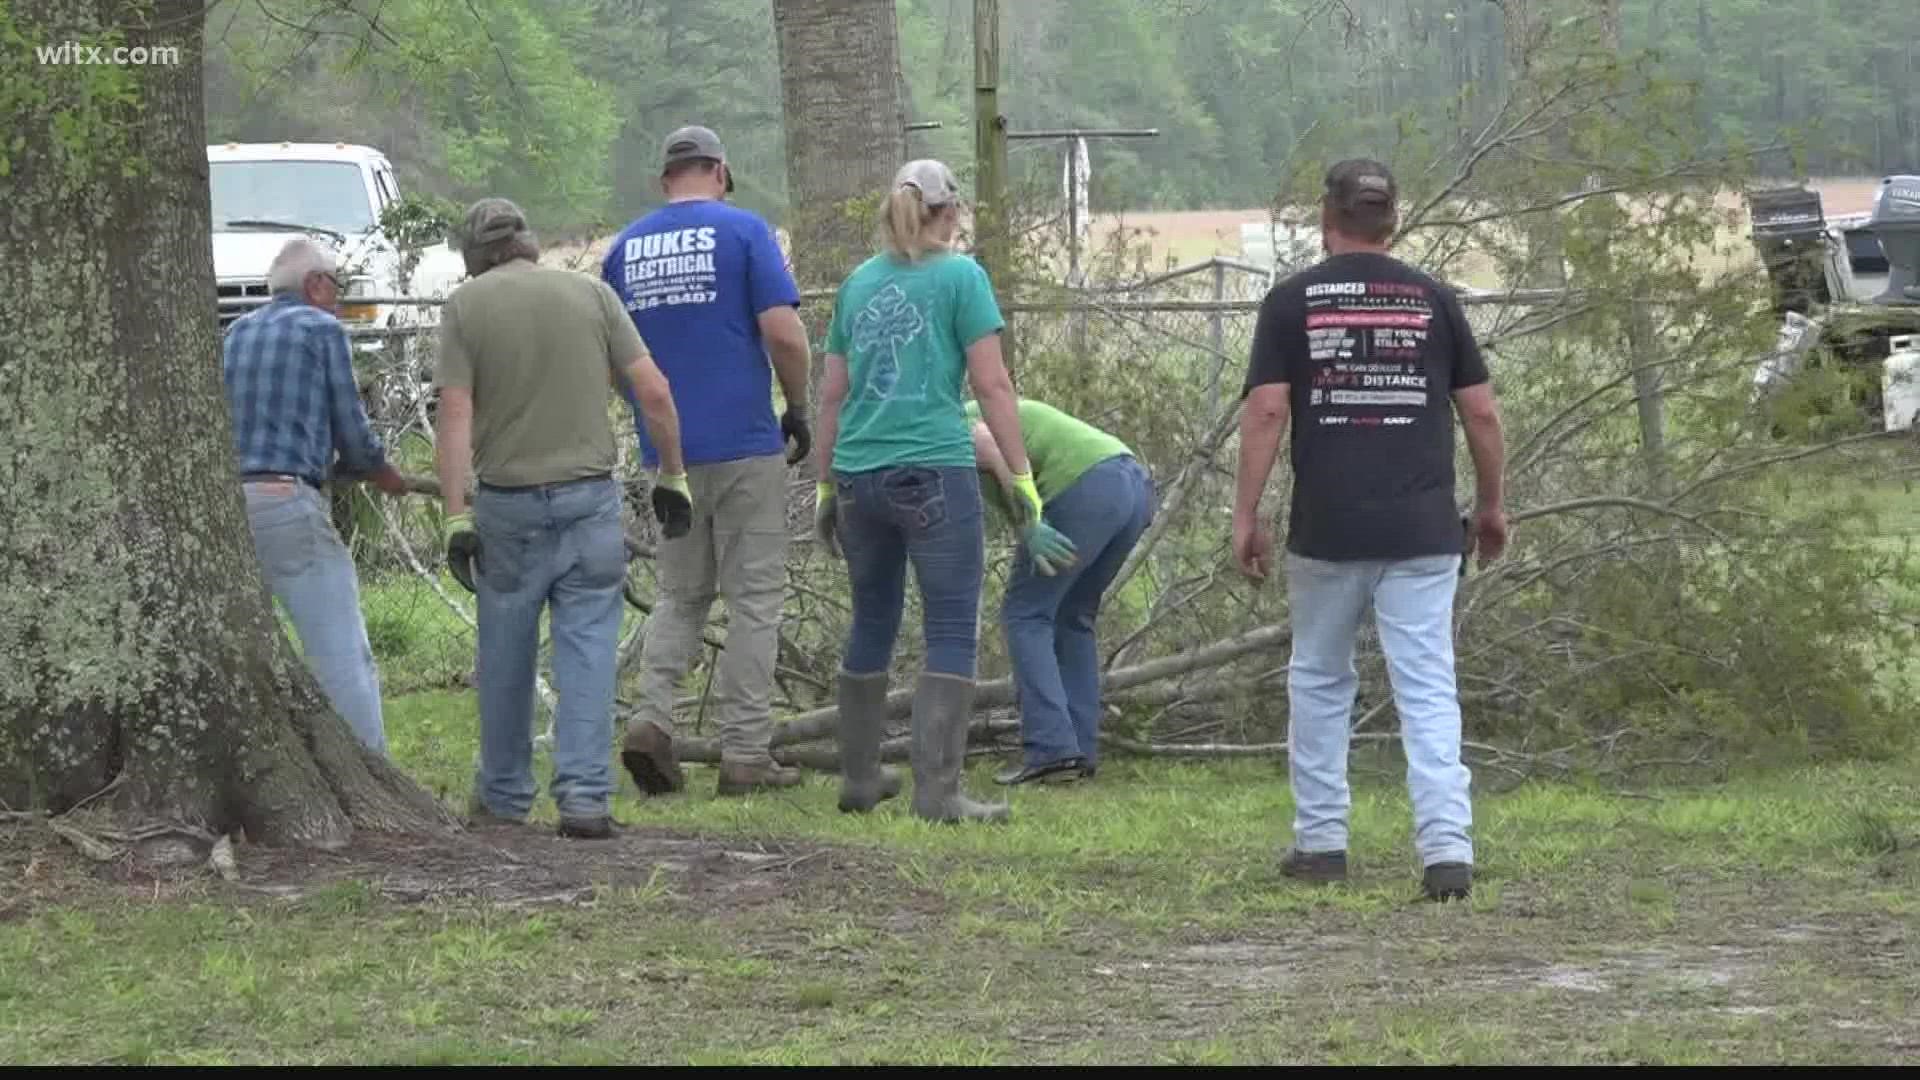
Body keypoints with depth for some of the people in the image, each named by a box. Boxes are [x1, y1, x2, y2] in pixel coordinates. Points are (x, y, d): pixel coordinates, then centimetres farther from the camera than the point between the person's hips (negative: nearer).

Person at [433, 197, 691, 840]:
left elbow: (455, 417, -8)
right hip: (590, 495, 0)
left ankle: (504, 794, 23)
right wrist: (672, 477, 10)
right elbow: (653, 392, 0)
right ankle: (584, 797, -8)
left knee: (505, 652, 12)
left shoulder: (465, 306, -1)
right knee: (587, 646, 0)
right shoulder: (590, 293, 4)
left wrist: (456, 517, -8)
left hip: (507, 501, 0)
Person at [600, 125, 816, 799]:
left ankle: (651, 717, -4)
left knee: (680, 597, 16)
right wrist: (798, 407, 1)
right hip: (745, 447, -4)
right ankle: (744, 755, 2)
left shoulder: (624, 248, 8)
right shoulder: (742, 231, -6)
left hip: (666, 453, 4)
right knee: (754, 599, 3)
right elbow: (783, 332, -13)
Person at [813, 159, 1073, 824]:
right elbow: (992, 386, -6)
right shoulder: (959, 276, -2)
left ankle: (859, 780, 26)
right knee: (953, 635, -2)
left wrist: (827, 486, 22)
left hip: (860, 474, 6)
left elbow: (832, 394, 15)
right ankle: (937, 790, -9)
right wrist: (1022, 480, -3)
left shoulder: (859, 283, 13)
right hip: (934, 472, -5)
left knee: (871, 627, 18)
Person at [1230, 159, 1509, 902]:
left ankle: (1321, 841, 19)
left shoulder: (1292, 301, 1)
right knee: (1428, 691, -3)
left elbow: (1267, 411, -6)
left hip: (1325, 529, -1)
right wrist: (1491, 506, 19)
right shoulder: (1432, 299, 6)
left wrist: (1246, 514, -1)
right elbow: (1482, 414, 7)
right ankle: (1447, 849, -15)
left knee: (1319, 682, 17)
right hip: (1422, 531, 1)